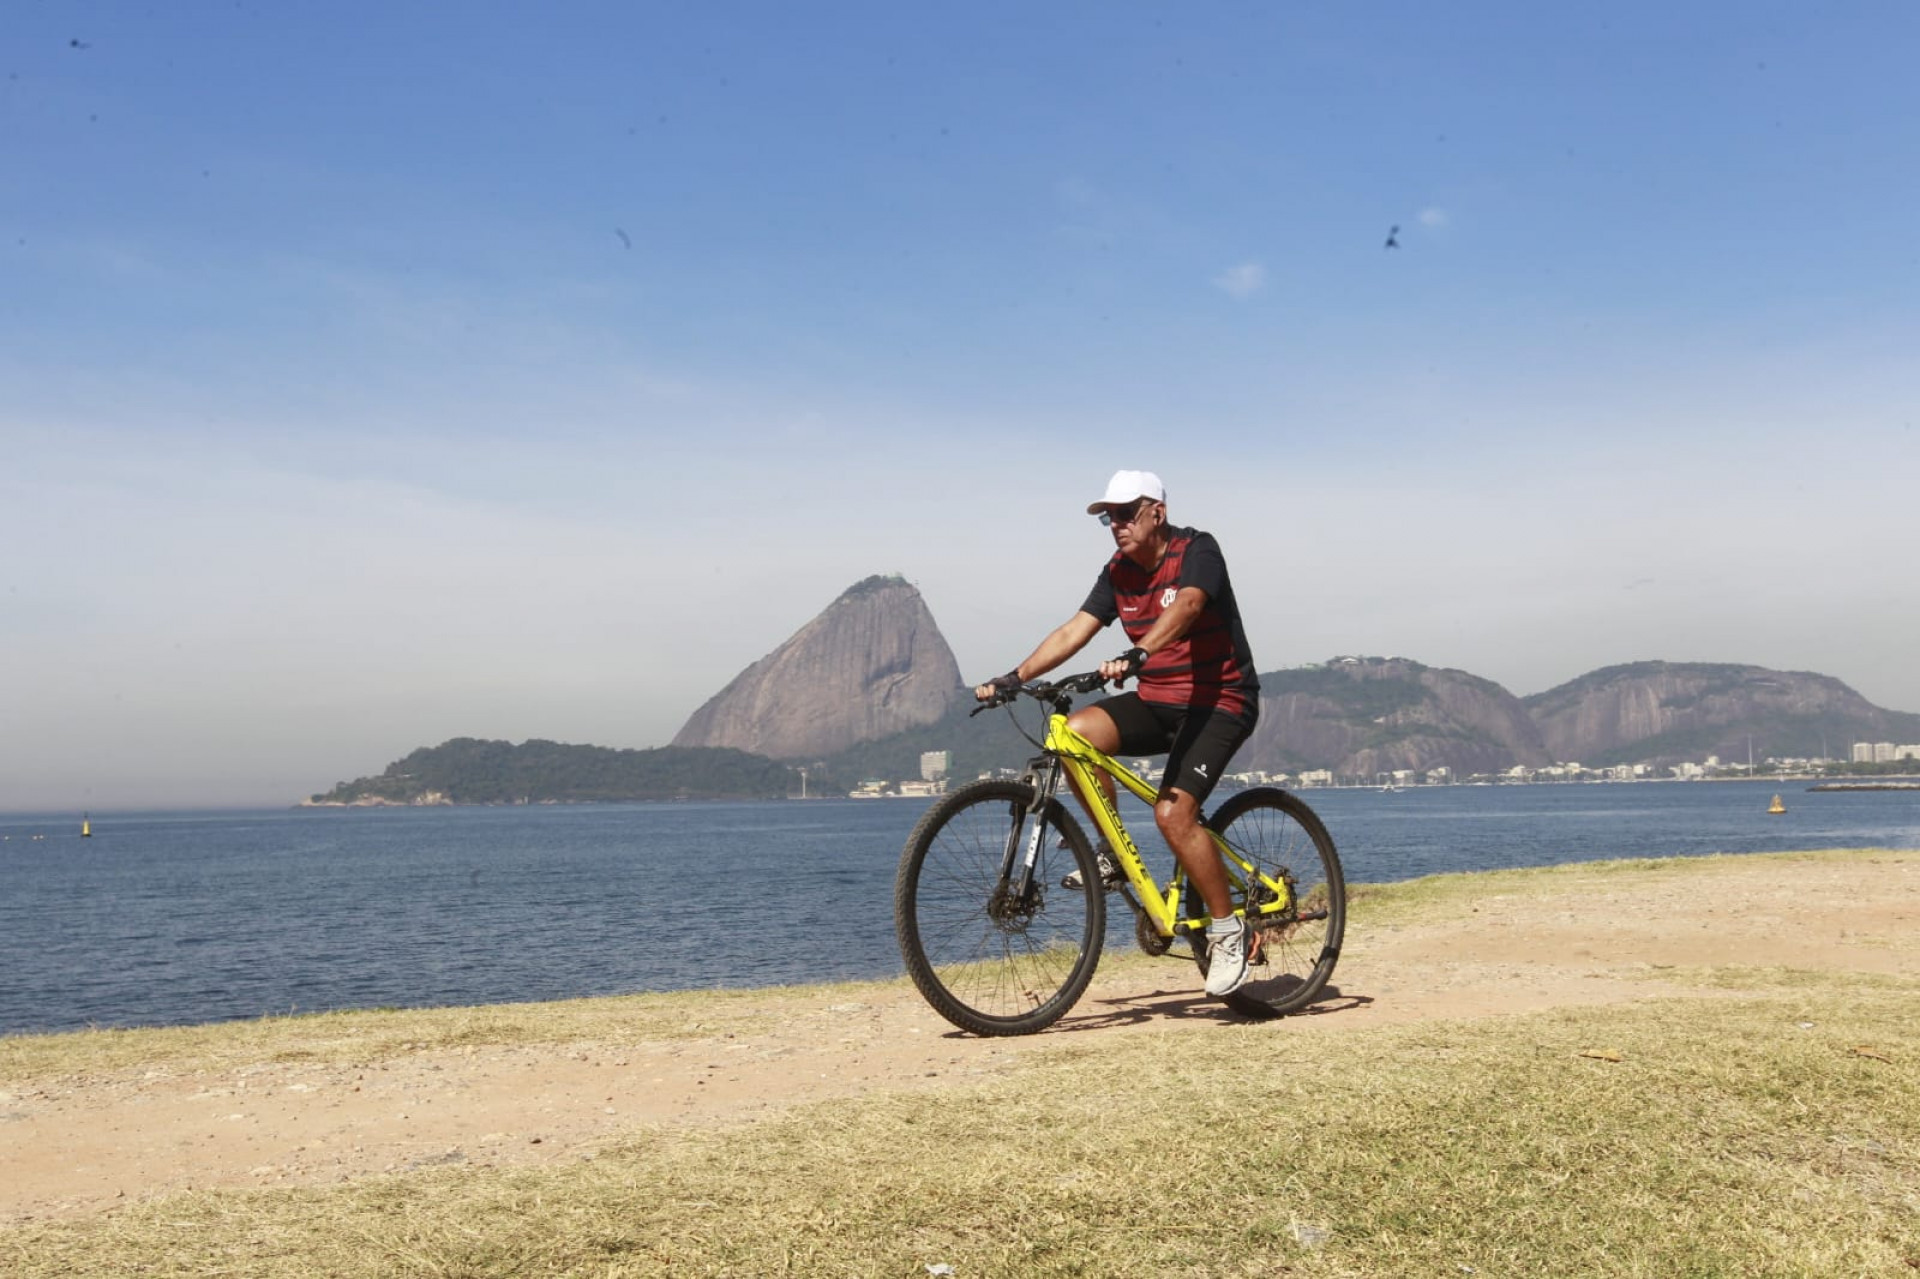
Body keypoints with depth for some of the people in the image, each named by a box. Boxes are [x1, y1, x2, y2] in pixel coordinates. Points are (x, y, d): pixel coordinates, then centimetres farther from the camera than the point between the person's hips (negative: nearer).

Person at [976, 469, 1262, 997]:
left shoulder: (1197, 550, -13)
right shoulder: (1119, 572, 6)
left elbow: (1185, 606, -33)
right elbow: (1075, 630, 0)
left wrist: (1136, 655, -50)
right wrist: (1015, 677, -12)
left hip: (1218, 702, -6)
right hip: (1156, 701, 6)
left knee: (1173, 811, -24)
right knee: (1078, 729, -20)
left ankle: (1228, 930, -6)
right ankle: (1111, 853, -4)